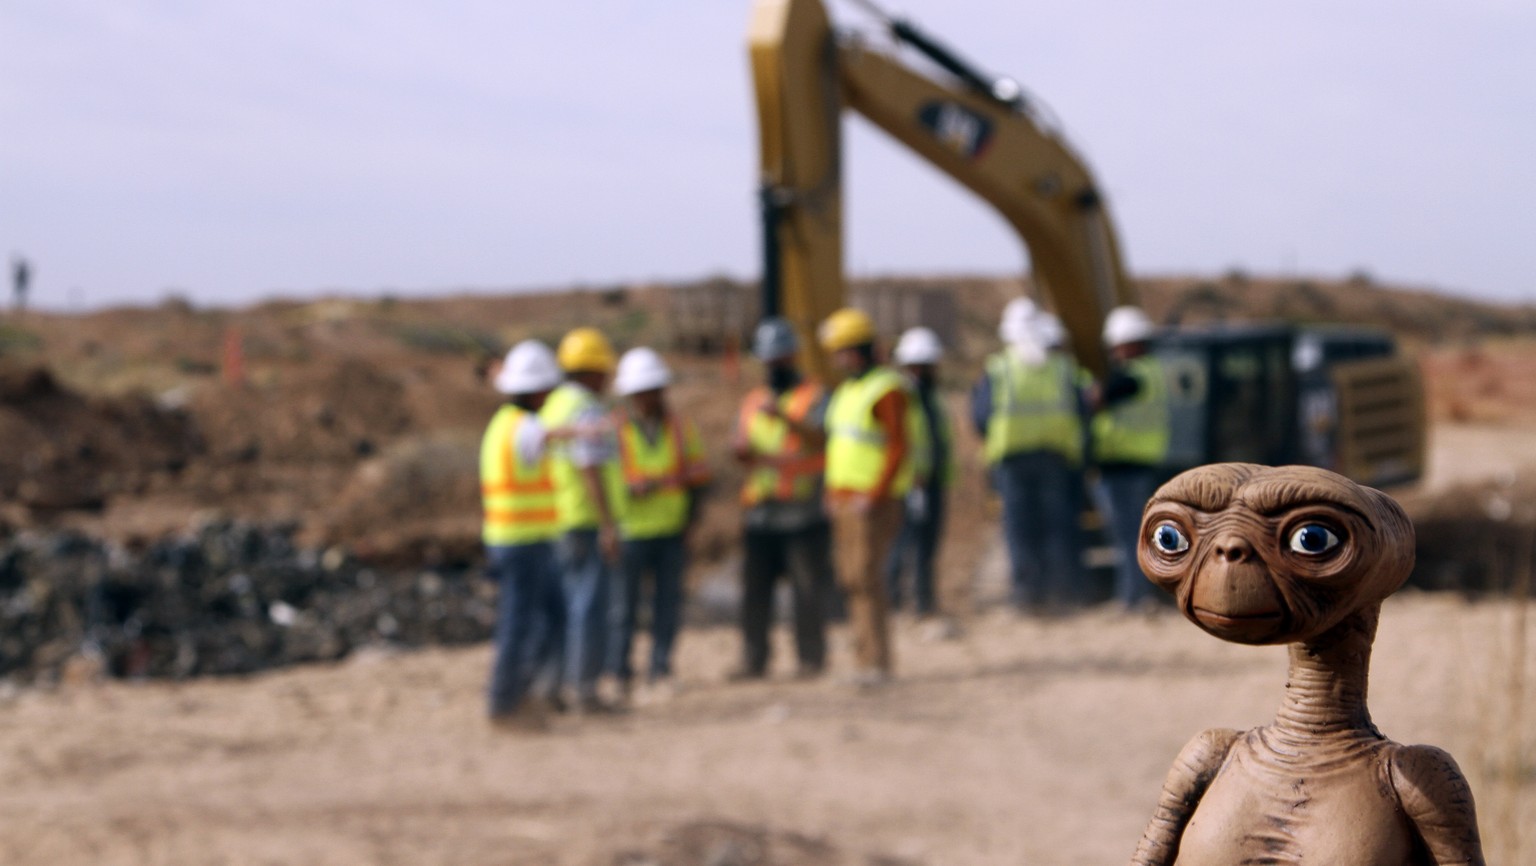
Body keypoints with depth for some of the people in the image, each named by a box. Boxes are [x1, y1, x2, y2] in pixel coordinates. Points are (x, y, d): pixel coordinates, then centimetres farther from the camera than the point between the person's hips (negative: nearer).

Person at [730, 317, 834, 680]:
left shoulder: (814, 396, 3)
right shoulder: (752, 400, 21)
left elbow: (820, 439, -13)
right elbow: (741, 445, 19)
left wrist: (784, 416, -27)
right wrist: (741, 448, -5)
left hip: (803, 511, -5)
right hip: (759, 511, 5)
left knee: (808, 589, -4)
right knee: (754, 588, 3)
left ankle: (811, 658, 1)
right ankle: (754, 660, 8)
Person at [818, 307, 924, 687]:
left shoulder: (887, 391, -13)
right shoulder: (847, 390, 17)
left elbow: (899, 449, -17)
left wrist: (873, 497, -20)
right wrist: (832, 491, 16)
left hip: (872, 502, -9)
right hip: (844, 499, 9)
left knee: (866, 577, -12)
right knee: (852, 579, 7)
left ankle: (875, 660, -9)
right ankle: (869, 659, 11)